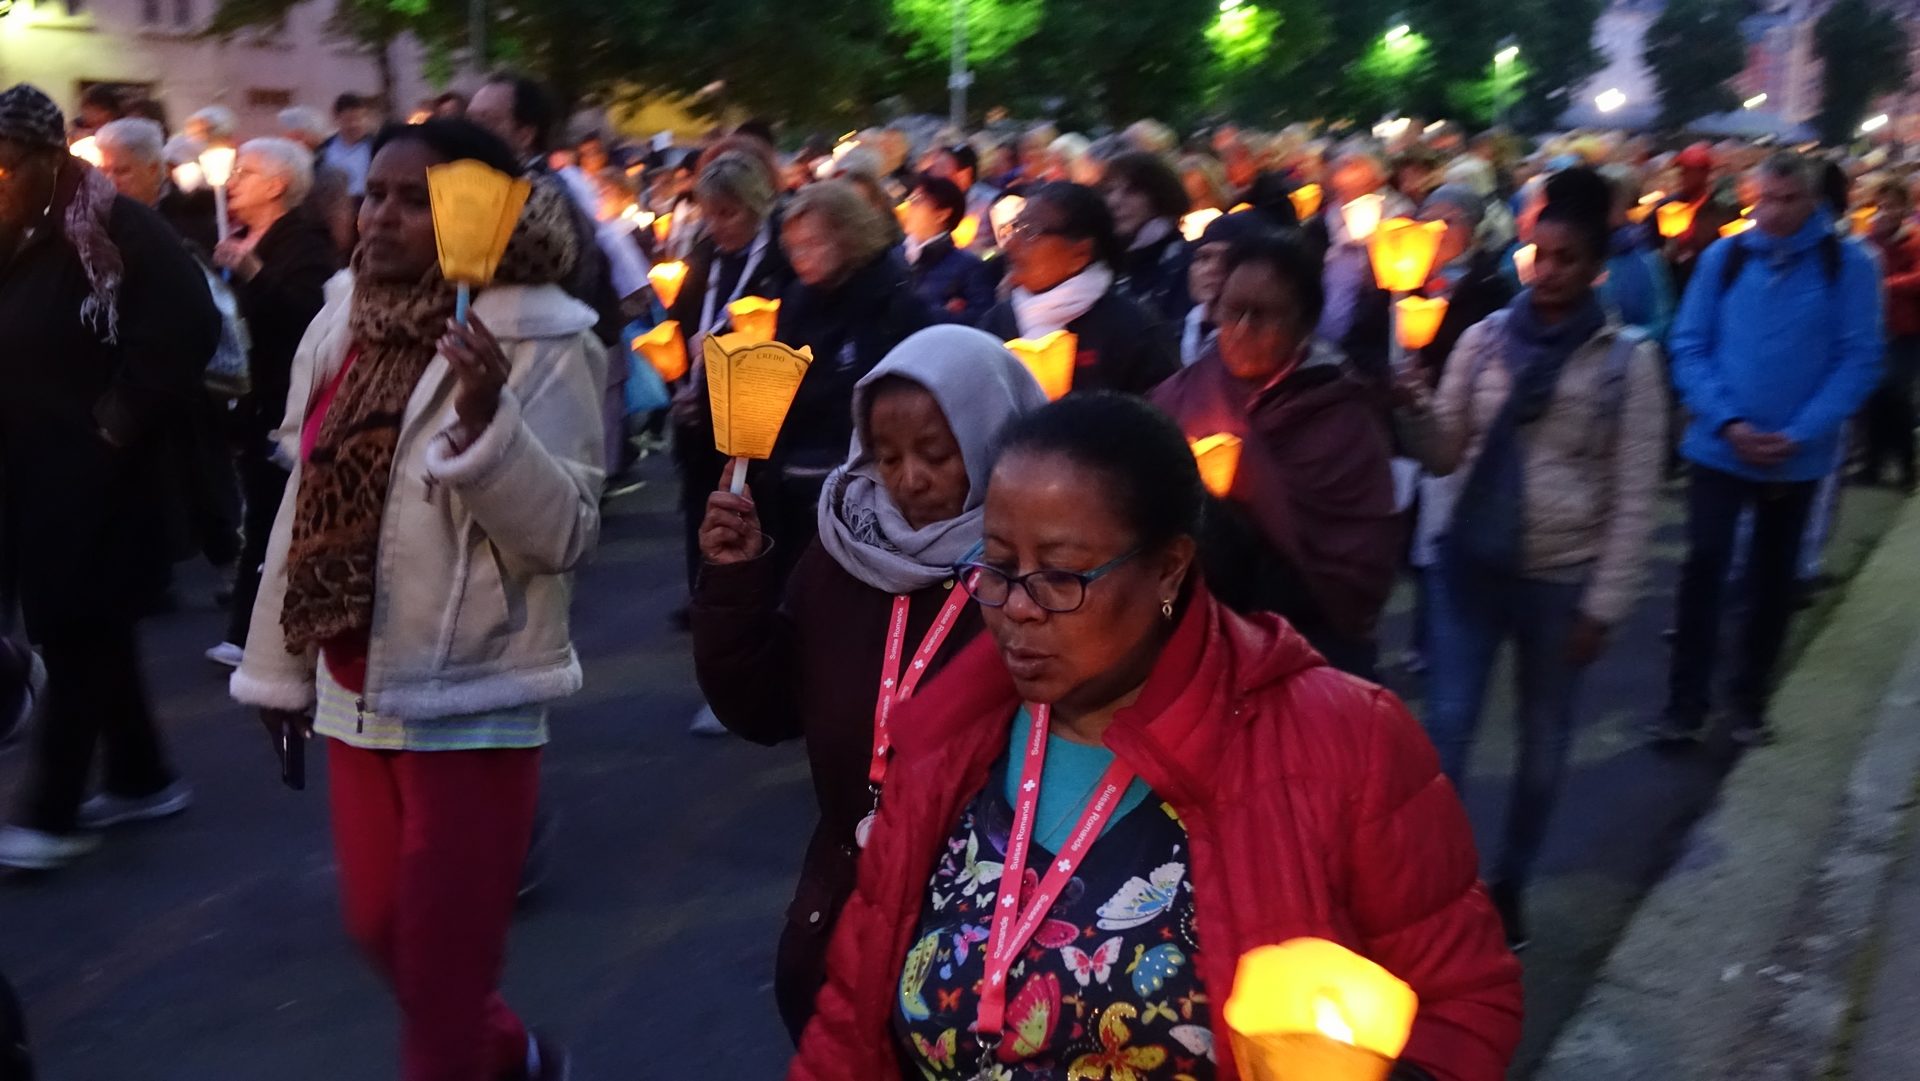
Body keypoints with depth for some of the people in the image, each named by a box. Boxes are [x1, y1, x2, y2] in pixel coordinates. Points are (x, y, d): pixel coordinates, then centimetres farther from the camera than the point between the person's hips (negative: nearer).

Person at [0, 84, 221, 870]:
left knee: (74, 633, -1)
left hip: (93, 474, -8)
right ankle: (141, 778, 28)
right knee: (89, 628, 15)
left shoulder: (113, 227, -14)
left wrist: (121, 420, -17)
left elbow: (188, 324, -21)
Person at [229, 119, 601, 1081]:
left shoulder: (541, 341, -13)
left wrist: (486, 422, -35)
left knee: (441, 969, 5)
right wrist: (275, 663, 17)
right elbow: (306, 505, 13)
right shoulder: (340, 329, 6)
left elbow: (565, 533, -20)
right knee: (378, 930, 20)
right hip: (355, 692, 7)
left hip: (469, 700, -7)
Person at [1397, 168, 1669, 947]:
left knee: (1543, 743, 13)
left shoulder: (1628, 358, -6)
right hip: (1470, 562, 1)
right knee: (1445, 728, 1)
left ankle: (1508, 885, 32)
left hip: (1561, 578, -1)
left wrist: (1605, 604, -8)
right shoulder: (1485, 338, 0)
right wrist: (1416, 408, -18)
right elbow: (1444, 457, 2)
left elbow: (1635, 495, -5)